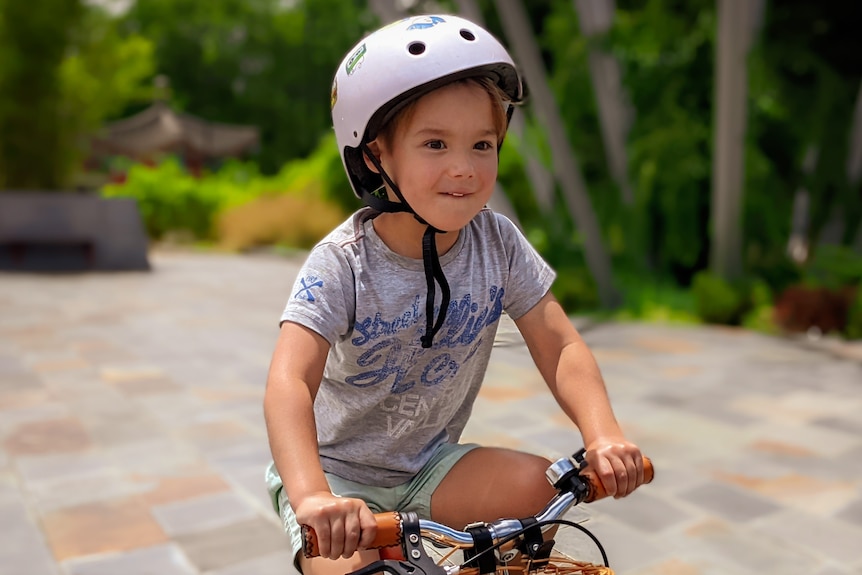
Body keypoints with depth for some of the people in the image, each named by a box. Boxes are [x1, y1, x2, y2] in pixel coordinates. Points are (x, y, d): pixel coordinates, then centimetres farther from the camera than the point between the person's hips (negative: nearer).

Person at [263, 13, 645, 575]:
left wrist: (603, 434, -31)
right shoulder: (342, 263, -24)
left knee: (539, 484, -19)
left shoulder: (498, 244, -12)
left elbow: (560, 347, -14)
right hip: (336, 471, -3)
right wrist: (312, 497, -49)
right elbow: (290, 384, -34)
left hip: (429, 464, 3)